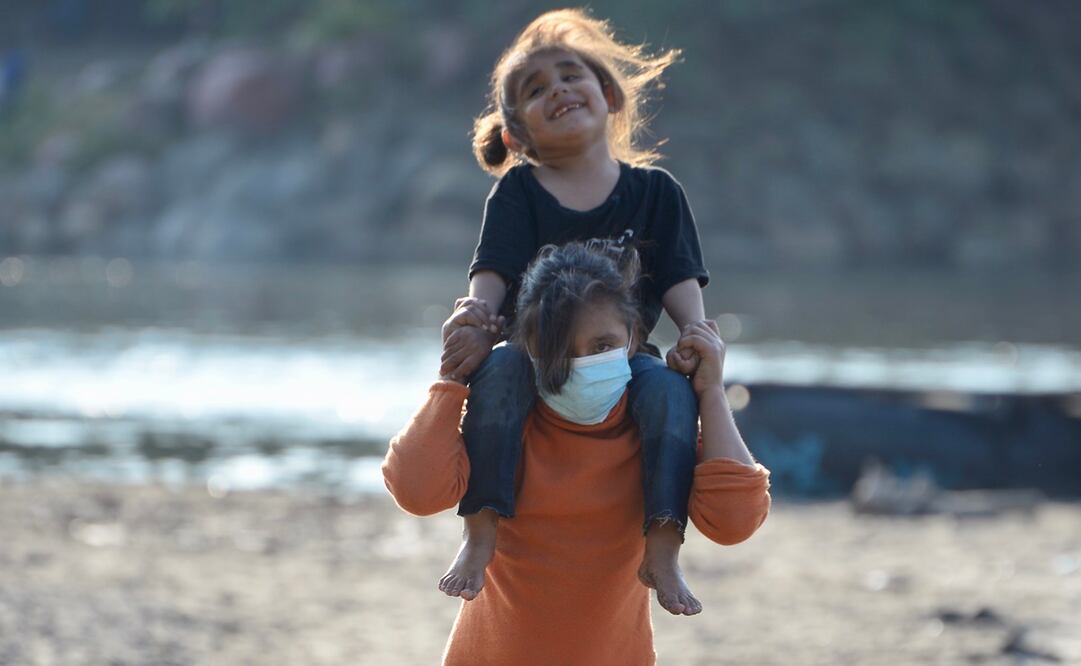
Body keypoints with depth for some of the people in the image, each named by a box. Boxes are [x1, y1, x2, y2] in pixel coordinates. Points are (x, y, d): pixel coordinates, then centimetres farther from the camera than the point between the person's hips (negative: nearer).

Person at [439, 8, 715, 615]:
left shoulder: (655, 191, 11)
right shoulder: (518, 192, 7)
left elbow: (680, 278, 3)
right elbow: (493, 272, -4)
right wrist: (477, 321, -25)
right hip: (536, 347, -1)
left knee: (670, 386, -33)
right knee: (499, 368, -36)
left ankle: (663, 549, -33)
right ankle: (482, 534, -38)